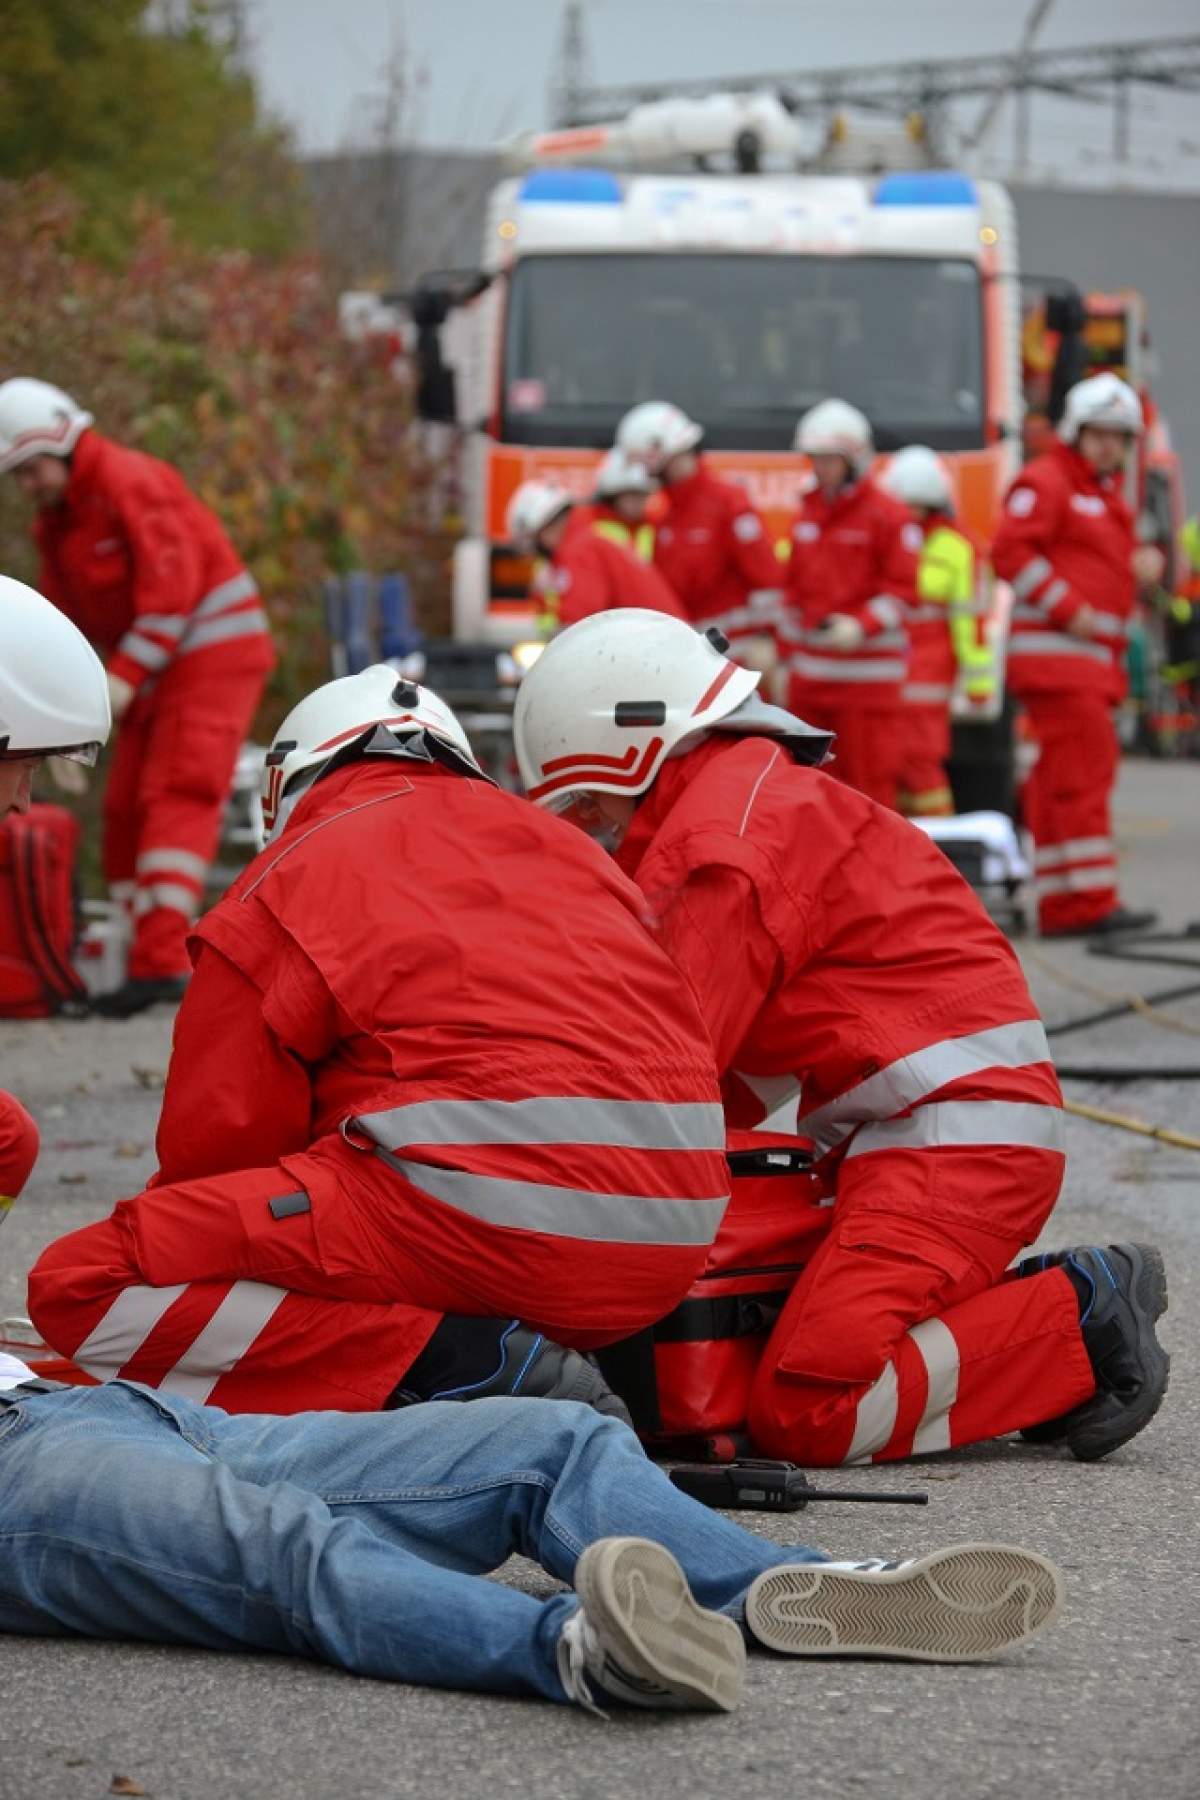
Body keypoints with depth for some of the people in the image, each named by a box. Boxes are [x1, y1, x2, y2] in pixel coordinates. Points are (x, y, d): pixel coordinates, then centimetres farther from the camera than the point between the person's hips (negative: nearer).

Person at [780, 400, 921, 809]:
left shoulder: (888, 516, -5)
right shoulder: (806, 515, 16)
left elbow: (901, 591, -8)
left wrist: (861, 627, -23)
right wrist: (786, 656, 18)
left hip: (867, 672, -6)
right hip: (810, 674, 7)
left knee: (871, 778, -6)